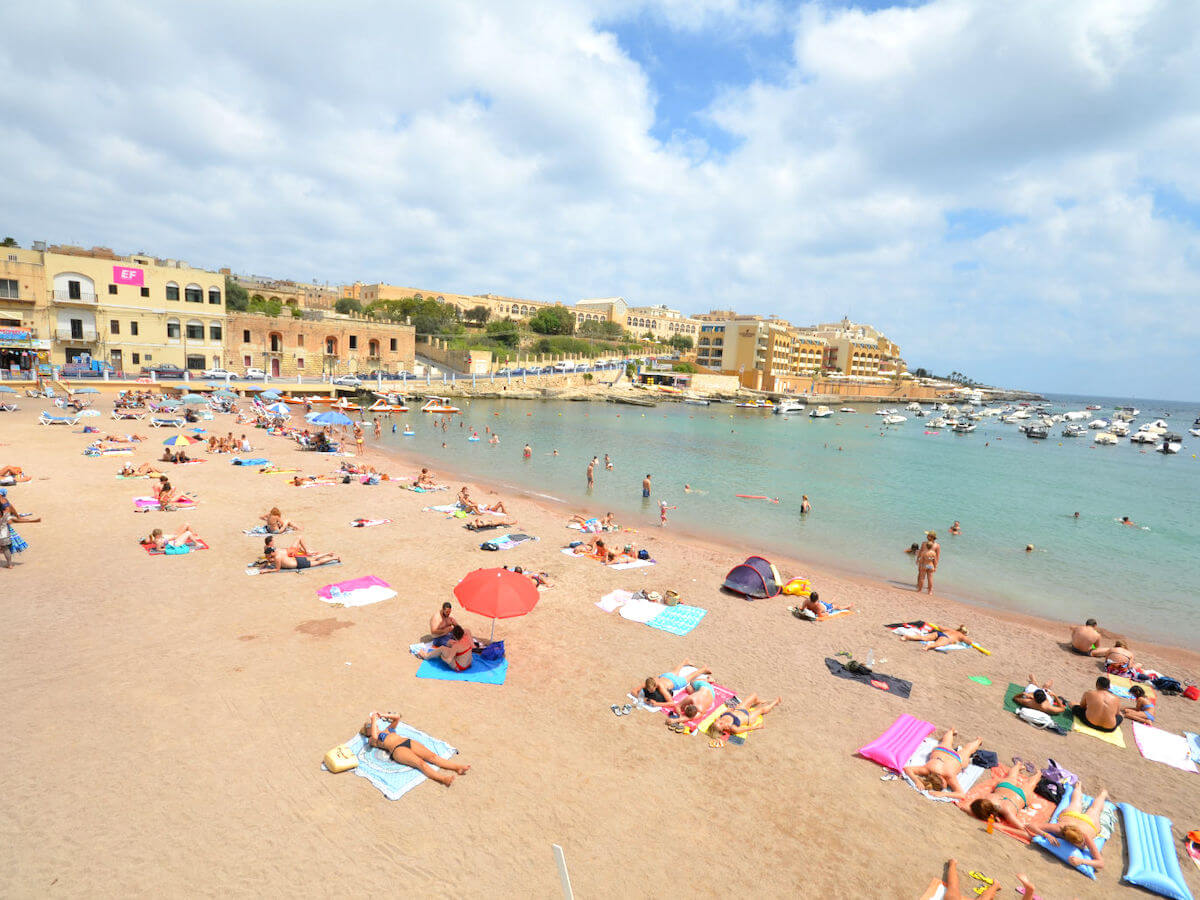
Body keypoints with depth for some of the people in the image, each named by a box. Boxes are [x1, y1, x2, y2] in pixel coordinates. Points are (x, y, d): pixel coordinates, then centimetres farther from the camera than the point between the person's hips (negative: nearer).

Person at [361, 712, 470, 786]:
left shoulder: (387, 729, 33)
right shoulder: (372, 740, 14)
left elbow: (397, 718, 32)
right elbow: (374, 736, -9)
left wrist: (384, 716, 23)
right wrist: (373, 720, 0)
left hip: (408, 741, 6)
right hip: (397, 749, -6)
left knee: (432, 755, -17)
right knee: (420, 763, -30)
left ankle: (457, 767, -33)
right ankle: (443, 778, -50)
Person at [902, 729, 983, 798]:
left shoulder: (949, 776, -46)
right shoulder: (927, 769, -43)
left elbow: (963, 795, -49)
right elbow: (906, 768, -42)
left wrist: (943, 794, -59)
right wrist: (916, 780, -56)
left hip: (958, 758, -1)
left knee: (967, 751, 34)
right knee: (946, 742, 38)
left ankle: (978, 741, 63)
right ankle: (951, 731, 68)